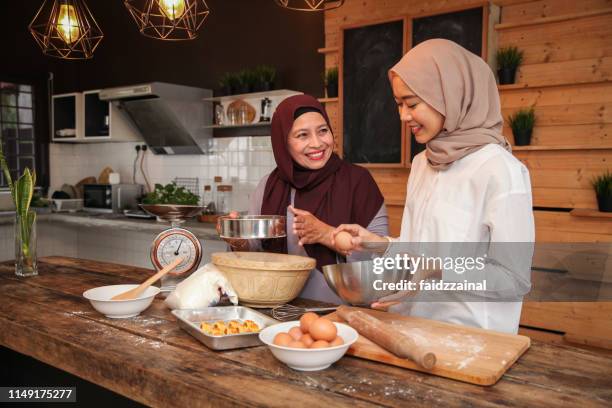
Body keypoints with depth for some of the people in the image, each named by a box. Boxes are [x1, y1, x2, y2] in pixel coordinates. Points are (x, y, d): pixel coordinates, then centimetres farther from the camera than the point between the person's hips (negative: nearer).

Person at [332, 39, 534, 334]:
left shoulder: (500, 169, -11)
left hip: (468, 334, -5)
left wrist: (436, 276, -23)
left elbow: (515, 278, -12)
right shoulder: (421, 163, 11)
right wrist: (380, 243, 2)